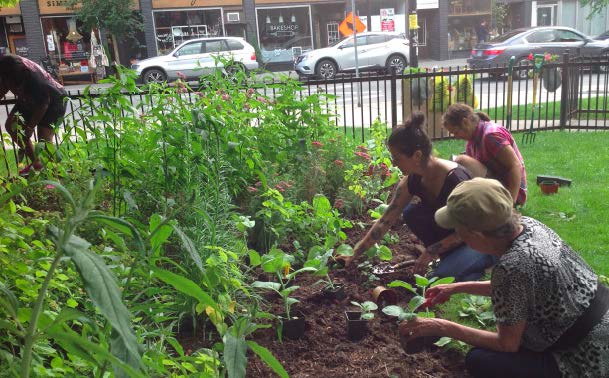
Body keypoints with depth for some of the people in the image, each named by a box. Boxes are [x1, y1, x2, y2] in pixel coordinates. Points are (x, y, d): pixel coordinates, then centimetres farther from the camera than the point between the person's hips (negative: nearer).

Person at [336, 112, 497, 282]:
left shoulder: (455, 179, -30)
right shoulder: (412, 180, -9)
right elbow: (385, 221, -5)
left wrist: (430, 252, -20)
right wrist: (354, 254, -6)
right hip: (453, 234, 7)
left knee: (440, 279, -25)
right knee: (411, 212, -10)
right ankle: (449, 259, 5)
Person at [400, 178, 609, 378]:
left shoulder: (512, 267, -31)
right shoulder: (527, 224, -7)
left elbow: (507, 344, -16)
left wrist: (443, 328, -9)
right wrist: (457, 287, 13)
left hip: (590, 361, -8)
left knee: (479, 360, -9)